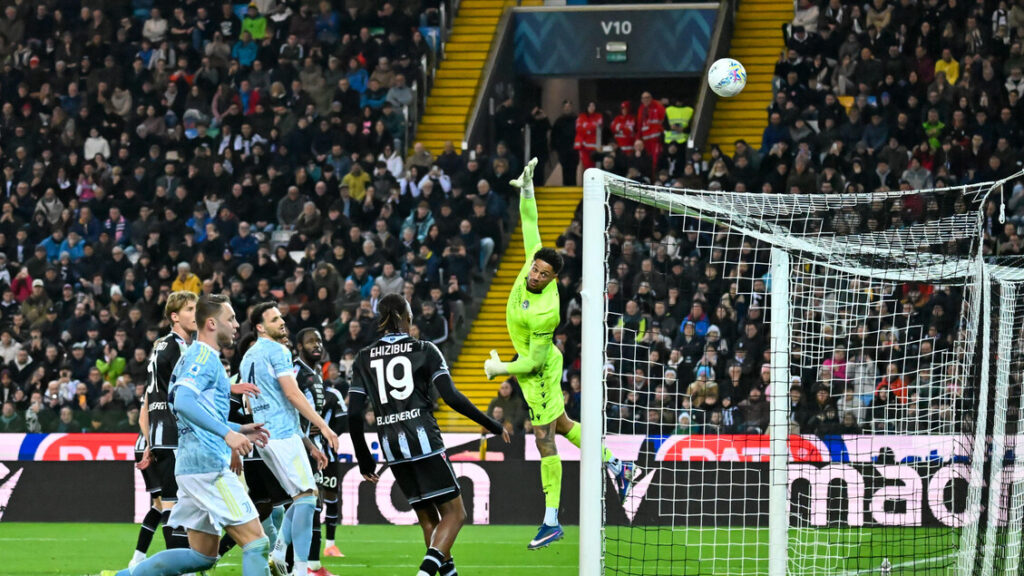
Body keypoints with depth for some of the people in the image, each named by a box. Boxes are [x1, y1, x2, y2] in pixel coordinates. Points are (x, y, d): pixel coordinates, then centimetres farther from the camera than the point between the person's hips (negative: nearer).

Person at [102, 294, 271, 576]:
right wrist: (227, 433, -31)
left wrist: (238, 429, 23)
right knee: (256, 542, -9)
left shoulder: (198, 356, 21)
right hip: (207, 465, -10)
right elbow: (182, 402, -25)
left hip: (192, 465, 10)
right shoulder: (204, 356, -9)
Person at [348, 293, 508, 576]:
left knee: (428, 518, 15)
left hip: (392, 446, 4)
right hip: (424, 441, -4)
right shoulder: (424, 350, -1)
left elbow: (354, 414, 4)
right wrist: (491, 425, 2)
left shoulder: (364, 358, 8)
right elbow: (452, 397, -8)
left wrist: (363, 458, 15)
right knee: (454, 512, 0)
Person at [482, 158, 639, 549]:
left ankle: (551, 522, -2)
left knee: (545, 440, -6)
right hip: (540, 366, 9)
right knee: (562, 426, 23)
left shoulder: (544, 313, -33)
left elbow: (535, 361, -26)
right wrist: (527, 189, -8)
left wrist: (501, 369, -15)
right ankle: (618, 466, 37)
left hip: (540, 371, -9)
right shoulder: (535, 262, -13)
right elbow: (530, 225, -2)